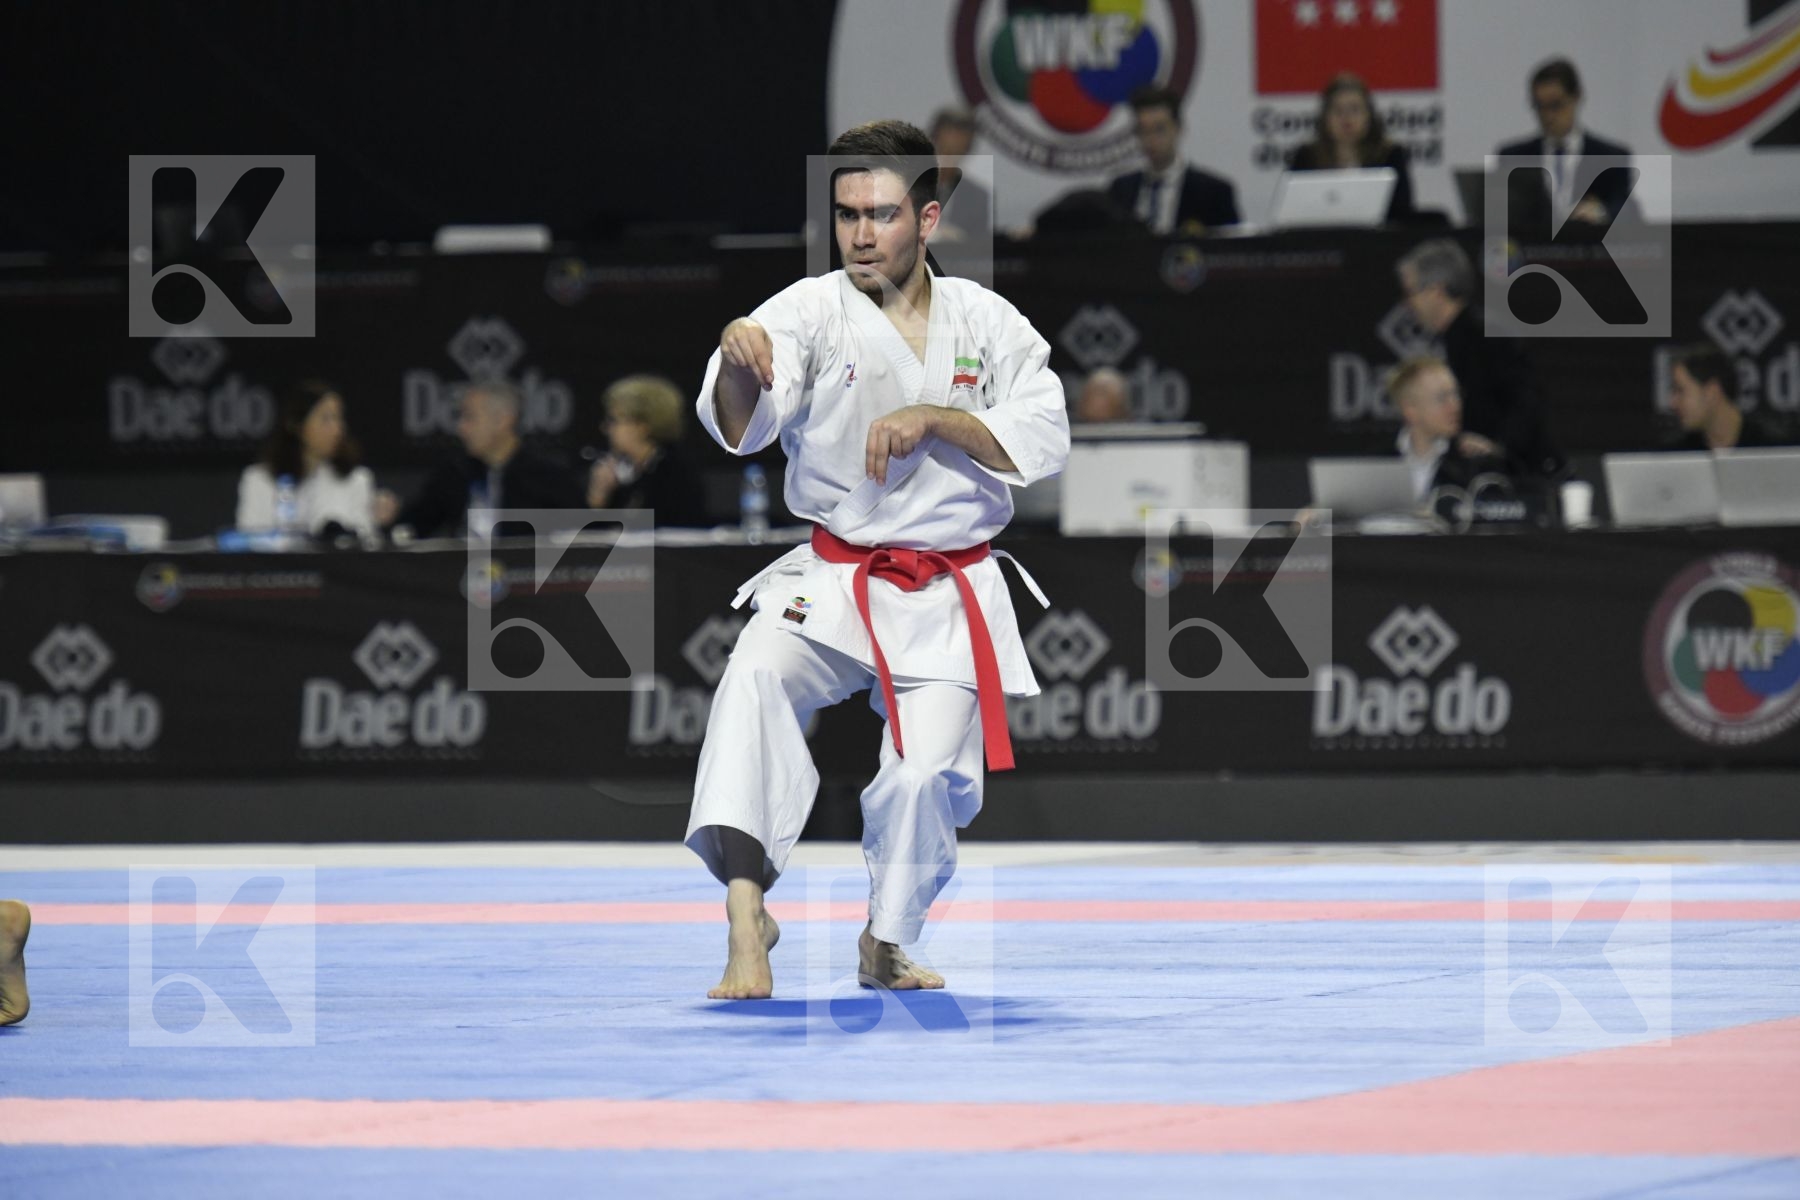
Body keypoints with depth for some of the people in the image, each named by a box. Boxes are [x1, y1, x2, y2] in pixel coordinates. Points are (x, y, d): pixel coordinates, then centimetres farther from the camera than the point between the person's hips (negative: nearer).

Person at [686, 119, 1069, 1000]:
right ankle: (746, 914, -33)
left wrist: (934, 417, -19)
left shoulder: (986, 323, 3)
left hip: (948, 599, 1)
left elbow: (1045, 439, -6)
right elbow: (740, 426, -21)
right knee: (757, 674, -30)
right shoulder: (810, 311, -5)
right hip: (830, 585, -1)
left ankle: (884, 944, 21)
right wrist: (737, 361, -44)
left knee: (928, 775, -9)